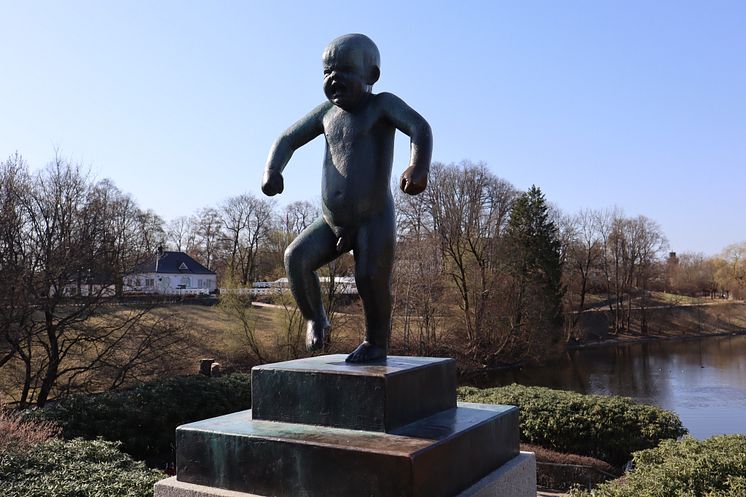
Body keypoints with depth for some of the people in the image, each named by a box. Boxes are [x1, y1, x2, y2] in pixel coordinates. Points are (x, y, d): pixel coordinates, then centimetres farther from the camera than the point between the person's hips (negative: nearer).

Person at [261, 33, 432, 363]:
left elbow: (420, 129, -24)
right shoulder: (328, 111, 9)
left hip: (374, 221, -4)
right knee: (296, 259, -16)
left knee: (371, 279, -15)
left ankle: (376, 344, 11)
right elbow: (288, 140, 12)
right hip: (331, 223, 4)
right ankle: (315, 319, 8)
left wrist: (418, 167, -46)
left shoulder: (382, 104, -6)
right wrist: (271, 171, -10)